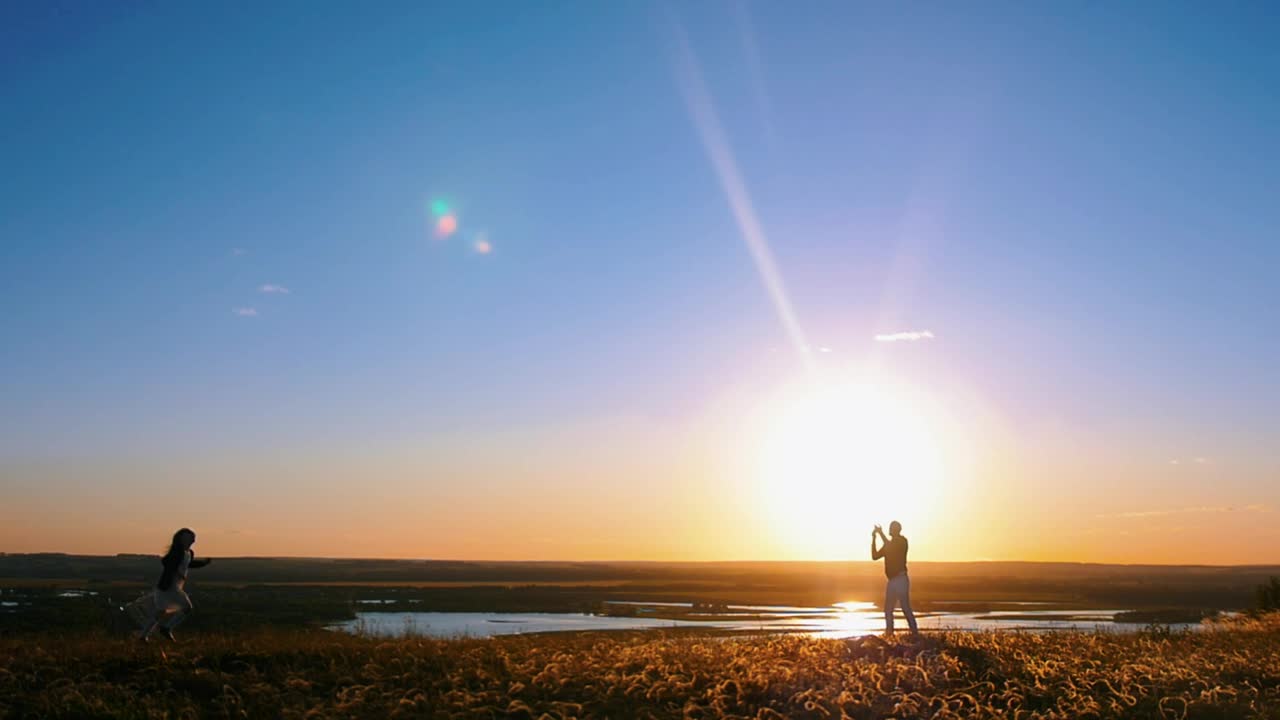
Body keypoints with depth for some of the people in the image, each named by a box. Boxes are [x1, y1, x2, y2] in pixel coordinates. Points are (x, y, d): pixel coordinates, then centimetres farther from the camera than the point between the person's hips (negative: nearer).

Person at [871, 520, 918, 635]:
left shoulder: (902, 541, -5)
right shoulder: (888, 544, 17)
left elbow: (891, 549, -24)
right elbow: (875, 556, 14)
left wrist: (881, 534, -15)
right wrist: (873, 538, 6)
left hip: (901, 579, -8)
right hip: (891, 581, 8)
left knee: (906, 608, -12)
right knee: (888, 609, 8)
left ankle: (915, 633, -10)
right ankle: (889, 634, 12)